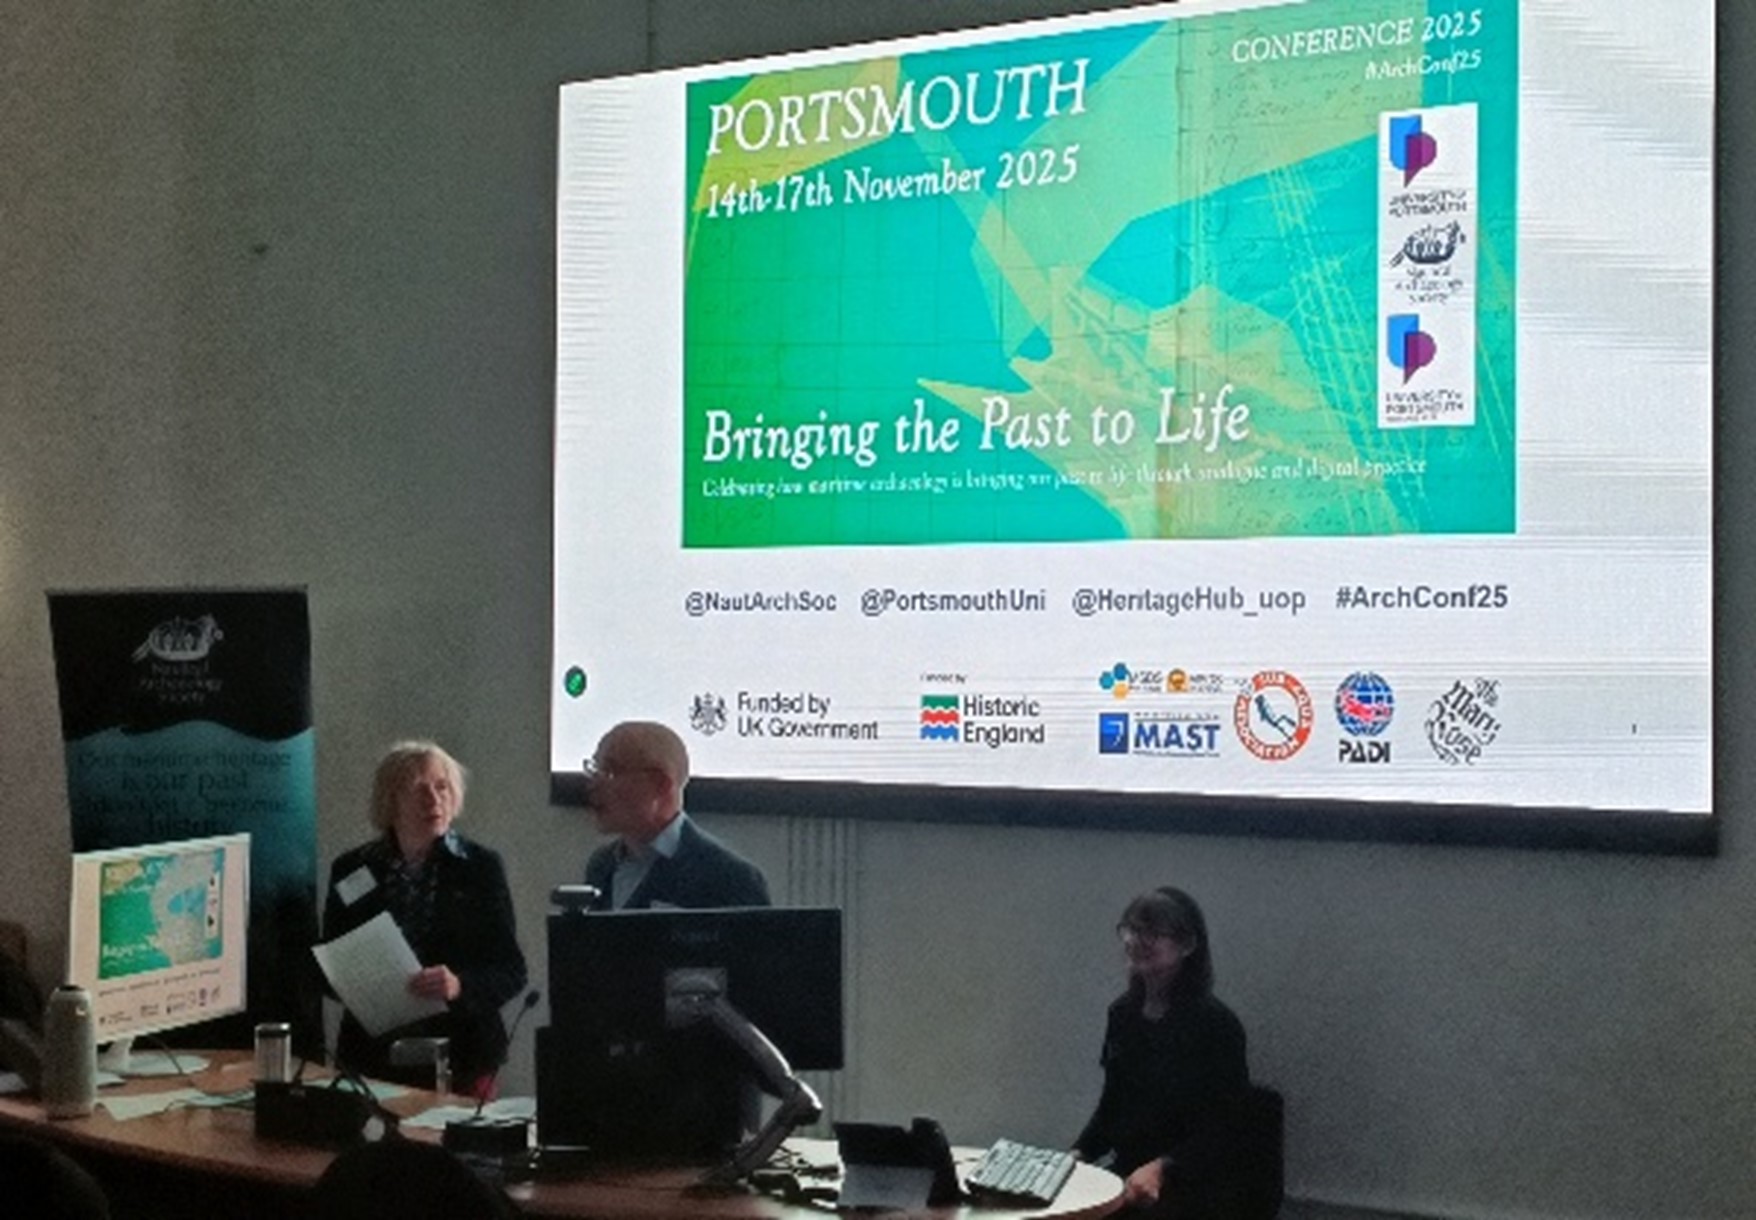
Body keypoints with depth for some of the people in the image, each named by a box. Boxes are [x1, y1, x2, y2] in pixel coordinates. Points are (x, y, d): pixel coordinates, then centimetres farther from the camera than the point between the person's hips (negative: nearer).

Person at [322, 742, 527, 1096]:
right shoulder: (353, 870, 5)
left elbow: (511, 972, -3)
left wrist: (460, 986, -21)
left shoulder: (481, 867, 0)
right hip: (373, 1057, 1)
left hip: (461, 1058, -1)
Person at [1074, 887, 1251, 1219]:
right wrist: (1079, 1154, -1)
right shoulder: (1124, 1013, 8)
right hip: (1127, 1173, 6)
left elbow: (1221, 1131, -12)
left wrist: (1161, 1168, -25)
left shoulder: (1216, 1025, -11)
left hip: (1196, 1187, -6)